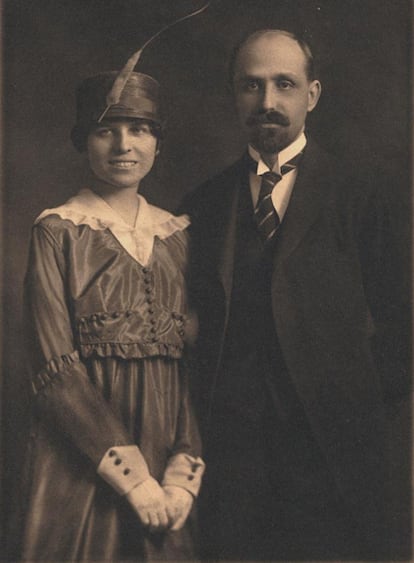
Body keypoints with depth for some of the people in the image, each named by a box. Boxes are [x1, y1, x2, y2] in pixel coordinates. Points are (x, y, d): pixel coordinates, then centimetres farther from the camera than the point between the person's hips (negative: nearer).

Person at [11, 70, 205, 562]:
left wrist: (186, 474, -8)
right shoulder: (57, 230, -5)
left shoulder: (179, 234, 8)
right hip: (82, 465, -4)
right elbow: (54, 367, -11)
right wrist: (133, 479, -16)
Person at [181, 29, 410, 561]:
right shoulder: (203, 203, 10)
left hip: (332, 437, -2)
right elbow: (198, 323, 11)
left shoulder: (362, 192, 2)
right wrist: (199, 412, 3)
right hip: (229, 434, 2)